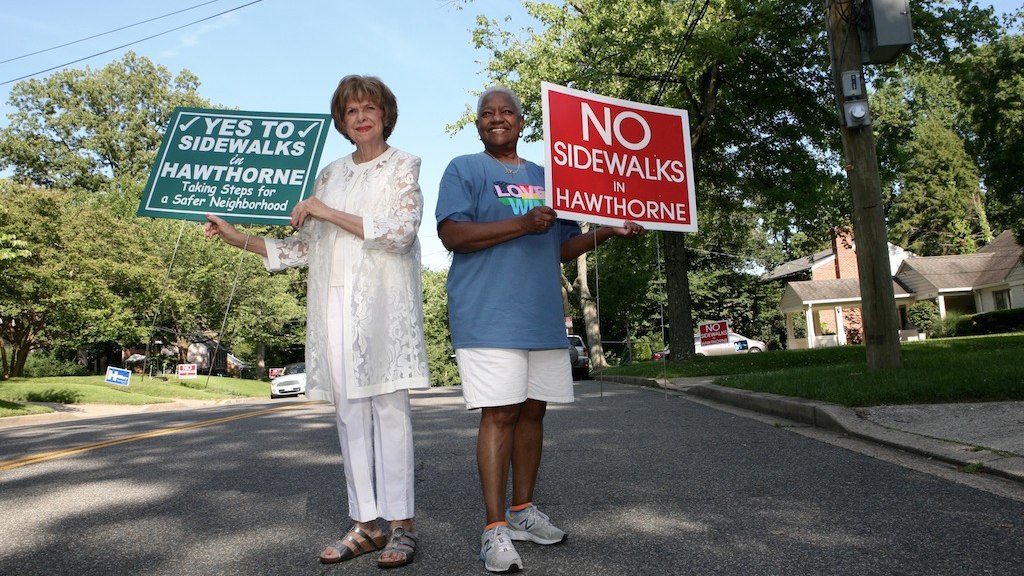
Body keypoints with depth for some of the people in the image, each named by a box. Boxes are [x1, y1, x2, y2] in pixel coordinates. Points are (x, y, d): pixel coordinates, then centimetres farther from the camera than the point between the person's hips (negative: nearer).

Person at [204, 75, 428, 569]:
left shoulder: (402, 165, 7)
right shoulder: (330, 174, 21)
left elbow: (401, 231, -9)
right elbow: (304, 248, 18)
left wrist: (330, 213, -10)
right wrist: (240, 239, 13)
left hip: (383, 299, -5)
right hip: (334, 301, 5)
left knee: (389, 403, -6)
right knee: (348, 408, 3)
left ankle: (401, 523, 1)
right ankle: (365, 523, 11)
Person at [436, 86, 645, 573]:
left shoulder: (544, 178, 21)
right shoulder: (464, 170, 4)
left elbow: (564, 247, 21)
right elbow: (452, 234, -10)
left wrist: (606, 232, 4)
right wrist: (523, 224, -19)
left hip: (544, 316, 6)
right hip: (489, 317, -6)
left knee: (532, 410, 9)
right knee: (499, 414, -10)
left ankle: (522, 510, 22)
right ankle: (495, 528, -2)